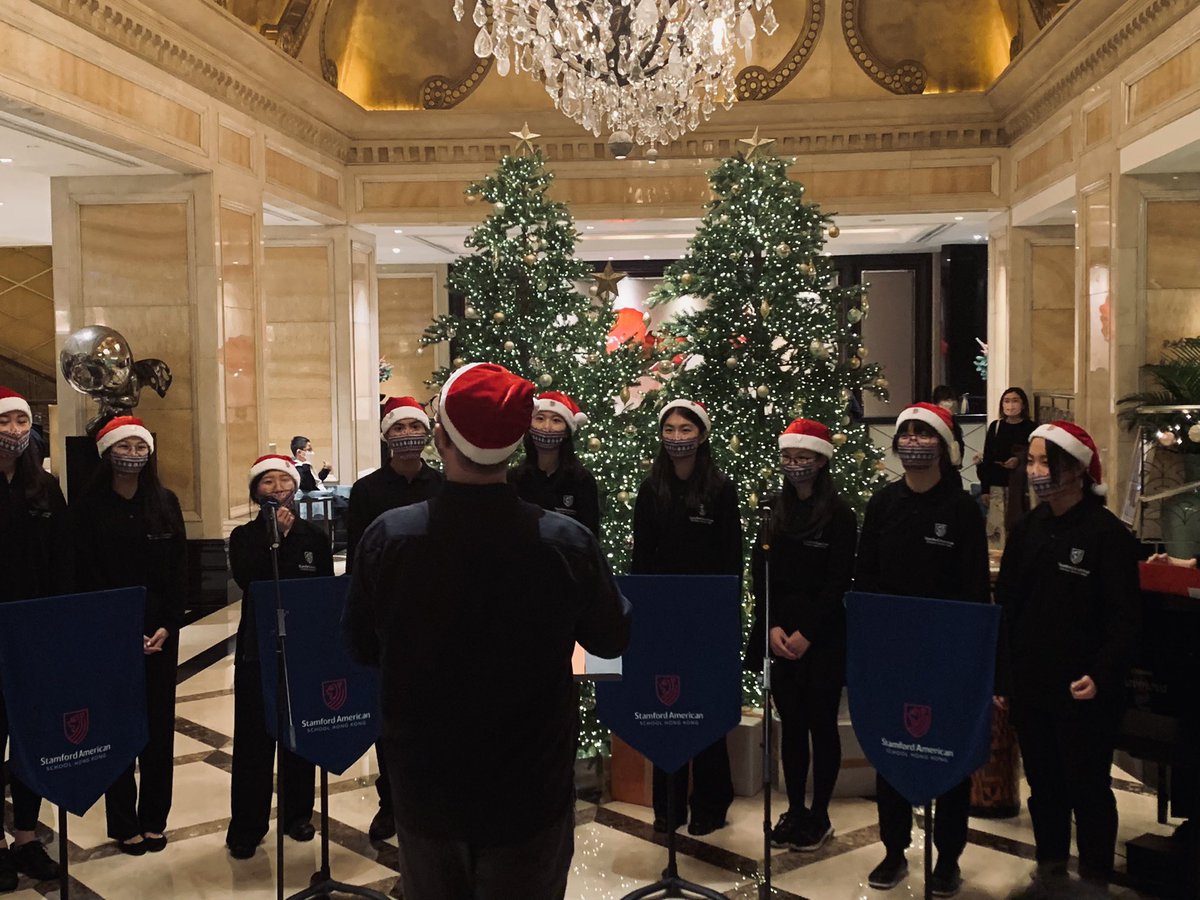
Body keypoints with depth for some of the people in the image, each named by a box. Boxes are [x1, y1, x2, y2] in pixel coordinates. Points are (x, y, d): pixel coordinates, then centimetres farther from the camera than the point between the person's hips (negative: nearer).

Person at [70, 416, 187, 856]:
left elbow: (179, 569, 4)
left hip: (160, 632, 3)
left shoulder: (165, 502, 4)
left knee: (159, 724, 7)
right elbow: (86, 574, -7)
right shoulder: (87, 505, -4)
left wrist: (168, 626, -6)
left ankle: (154, 818, 19)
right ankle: (124, 823, 16)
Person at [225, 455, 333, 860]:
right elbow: (246, 578, -16)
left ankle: (297, 815, 24)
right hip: (257, 648, -1)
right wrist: (276, 535, -17)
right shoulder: (245, 536, 2)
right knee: (253, 736, 1)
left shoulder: (314, 537, 5)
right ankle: (246, 827, 10)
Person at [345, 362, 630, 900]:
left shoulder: (387, 537, -18)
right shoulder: (568, 543, -21)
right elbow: (613, 640, -3)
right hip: (529, 792, -1)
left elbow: (361, 648, -2)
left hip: (425, 787, 2)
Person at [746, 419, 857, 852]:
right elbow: (759, 572, 5)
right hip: (779, 635, 5)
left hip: (823, 639, -4)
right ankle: (794, 811, 23)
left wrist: (807, 634, -14)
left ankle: (820, 816, 17)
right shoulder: (776, 510, 9)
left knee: (821, 725, 5)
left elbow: (838, 583, -10)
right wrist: (772, 626, -6)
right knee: (791, 724, 11)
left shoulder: (839, 514, -7)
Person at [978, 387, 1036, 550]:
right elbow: (987, 458, 7)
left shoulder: (1031, 428, 0)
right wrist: (984, 489, 4)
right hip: (997, 485, 2)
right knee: (996, 528, 0)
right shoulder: (995, 426, 6)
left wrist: (1020, 460, -16)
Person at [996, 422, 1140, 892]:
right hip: (1029, 687, 5)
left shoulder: (1108, 533, -11)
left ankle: (1095, 880, 23)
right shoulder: (1027, 529, 6)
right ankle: (1050, 870, 32)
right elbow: (1004, 605, 9)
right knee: (1043, 785, 16)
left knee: (1088, 790, 8)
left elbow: (1125, 617, -12)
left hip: (1083, 694, -5)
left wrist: (1102, 675, -23)